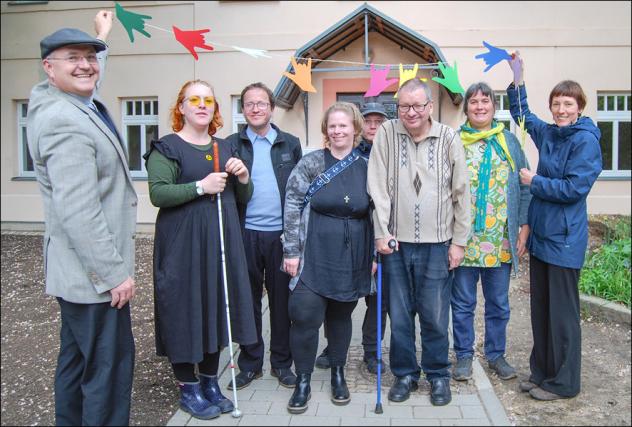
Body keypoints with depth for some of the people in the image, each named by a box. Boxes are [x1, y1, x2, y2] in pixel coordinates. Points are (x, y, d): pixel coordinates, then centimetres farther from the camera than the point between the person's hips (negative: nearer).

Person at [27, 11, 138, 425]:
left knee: (77, 359, 21)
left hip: (81, 269, 11)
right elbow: (78, 212, -27)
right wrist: (116, 271, -23)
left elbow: (84, 81, 37)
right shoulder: (64, 122, -21)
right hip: (93, 273, -11)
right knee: (109, 365, -1)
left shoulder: (76, 104, 9)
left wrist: (101, 37, 43)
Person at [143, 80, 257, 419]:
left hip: (221, 240, 6)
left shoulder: (225, 147, 16)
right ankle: (188, 388, 17)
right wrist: (201, 187, -23)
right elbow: (157, 194, -15)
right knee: (186, 309, 0)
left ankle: (210, 381, 26)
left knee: (217, 307, 11)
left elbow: (242, 198, 19)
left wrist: (243, 178, -2)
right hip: (183, 243, -5)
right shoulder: (166, 147, -2)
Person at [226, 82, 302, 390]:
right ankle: (250, 363, 23)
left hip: (281, 233, 0)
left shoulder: (290, 144, 8)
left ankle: (281, 362, 23)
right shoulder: (232, 145, 6)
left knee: (282, 299, 8)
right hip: (246, 234, 0)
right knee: (248, 299, 8)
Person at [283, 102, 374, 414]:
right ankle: (303, 381, 13)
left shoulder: (366, 168, 5)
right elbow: (292, 207, -4)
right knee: (305, 316, -5)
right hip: (313, 256, -2)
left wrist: (375, 255, 7)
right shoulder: (310, 163, -3)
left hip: (351, 259, 3)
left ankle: (338, 374, 32)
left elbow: (375, 214, 10)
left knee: (341, 315, 13)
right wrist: (291, 251, -8)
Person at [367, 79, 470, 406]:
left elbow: (461, 193, 1)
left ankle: (438, 375, 27)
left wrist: (458, 241, 0)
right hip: (396, 243, 1)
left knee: (434, 315, 7)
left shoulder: (448, 138, 0)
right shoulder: (387, 133, 1)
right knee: (399, 314, 11)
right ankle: (405, 373, 28)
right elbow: (378, 188, -2)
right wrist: (381, 232, -6)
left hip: (436, 244, -1)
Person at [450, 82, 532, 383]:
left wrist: (524, 226, 0)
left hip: (501, 238, 2)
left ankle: (496, 354, 30)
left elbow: (524, 187, 7)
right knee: (463, 302, 9)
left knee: (498, 303, 13)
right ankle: (464, 355, 25)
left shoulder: (508, 141, 7)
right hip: (463, 238, -1)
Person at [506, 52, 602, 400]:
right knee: (540, 308, 14)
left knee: (562, 312, 2)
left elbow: (574, 188, -18)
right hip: (540, 234, 8)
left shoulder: (585, 141, -12)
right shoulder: (547, 134, 10)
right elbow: (523, 115, 27)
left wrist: (534, 182, -10)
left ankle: (564, 383, 16)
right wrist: (517, 81, 18)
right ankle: (542, 372, 28)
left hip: (564, 240, -8)